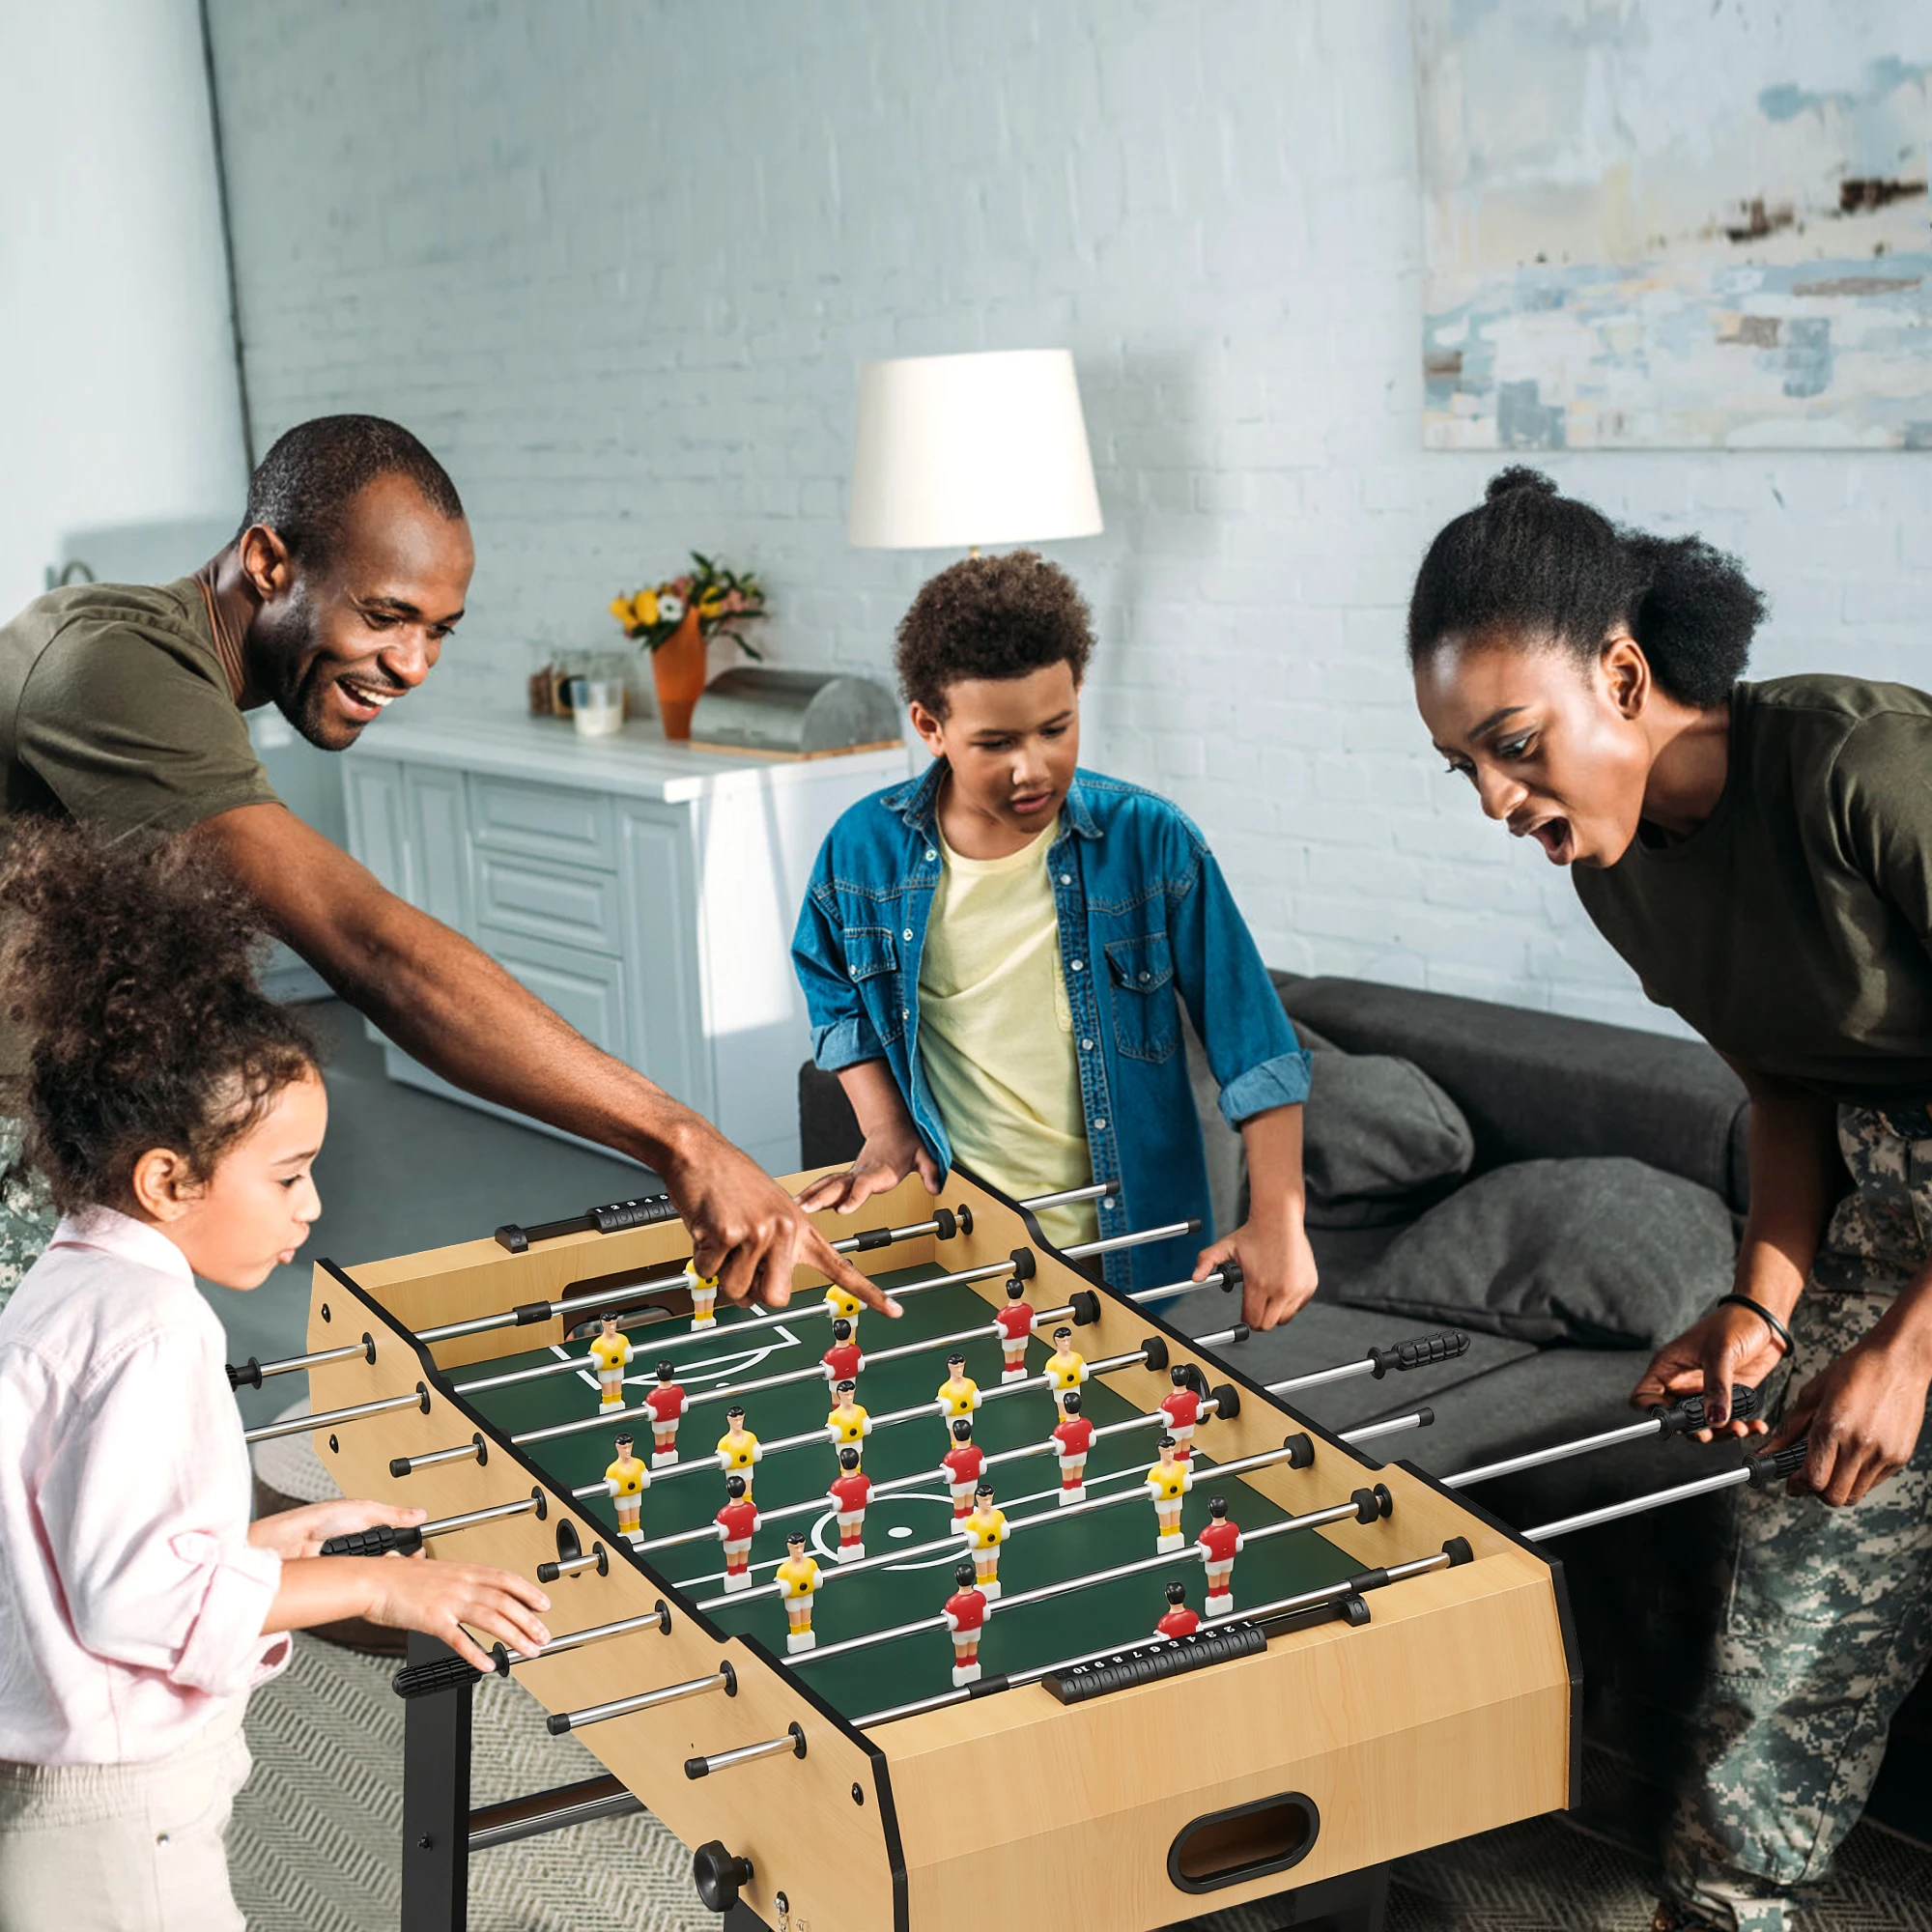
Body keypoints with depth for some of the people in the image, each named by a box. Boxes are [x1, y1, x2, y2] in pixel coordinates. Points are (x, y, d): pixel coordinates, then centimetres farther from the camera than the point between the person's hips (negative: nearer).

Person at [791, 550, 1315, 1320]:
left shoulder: (1151, 843, -12)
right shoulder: (865, 849, -6)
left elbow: (1255, 1047, -10)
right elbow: (834, 993, 15)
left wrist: (1277, 1222, -16)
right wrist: (885, 1131, 2)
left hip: (1128, 1248, -1)